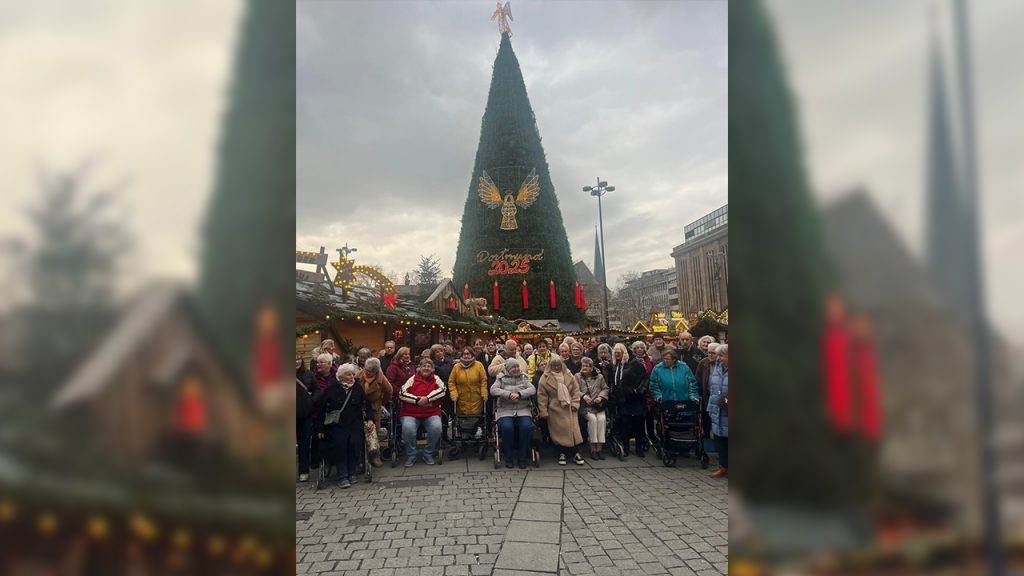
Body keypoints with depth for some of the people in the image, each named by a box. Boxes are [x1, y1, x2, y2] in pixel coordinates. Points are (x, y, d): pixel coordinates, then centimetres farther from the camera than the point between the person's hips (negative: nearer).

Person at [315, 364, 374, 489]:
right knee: (340, 446, -17)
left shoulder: (358, 388, 8)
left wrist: (370, 419, 1)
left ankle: (351, 473, 1)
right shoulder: (332, 389, 0)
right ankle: (342, 477, -6)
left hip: (355, 424, 2)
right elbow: (322, 409, 2)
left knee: (354, 444, -16)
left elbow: (366, 404, 15)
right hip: (337, 425, -1)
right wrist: (320, 428, 1)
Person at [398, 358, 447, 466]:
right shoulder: (413, 379, 7)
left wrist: (427, 398, -16)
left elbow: (442, 390, -7)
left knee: (436, 427, -27)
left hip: (431, 413, 1)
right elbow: (402, 394, -2)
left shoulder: (435, 378, 10)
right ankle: (411, 456, -4)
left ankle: (428, 455, -4)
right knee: (408, 428, -29)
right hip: (411, 413, -1)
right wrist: (417, 400, -13)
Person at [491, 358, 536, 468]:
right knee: (507, 427, -30)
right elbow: (493, 390, -8)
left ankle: (522, 458, -10)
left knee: (526, 427, -26)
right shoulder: (501, 378, 8)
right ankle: (508, 458, -11)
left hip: (523, 410, 2)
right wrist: (509, 394, -20)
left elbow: (532, 389, 0)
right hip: (505, 410, -2)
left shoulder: (523, 377, 14)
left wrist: (519, 394, -17)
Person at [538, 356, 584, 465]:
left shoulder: (569, 376, 6)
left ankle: (575, 453, 9)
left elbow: (575, 390, 8)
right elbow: (542, 396, -4)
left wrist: (575, 404, -4)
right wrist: (543, 412, -8)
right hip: (555, 410, -2)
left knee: (573, 430, -1)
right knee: (558, 431, -2)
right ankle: (562, 454, 11)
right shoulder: (545, 378, -2)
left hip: (569, 409, 2)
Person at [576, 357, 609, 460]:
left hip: (598, 405, 2)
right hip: (585, 406, -2)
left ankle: (599, 448, -21)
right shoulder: (577, 377, 5)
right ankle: (593, 448, -21)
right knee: (592, 418, -28)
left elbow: (605, 389, 13)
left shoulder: (599, 377, 10)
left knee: (602, 419, -26)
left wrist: (600, 396, -5)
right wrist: (584, 396, -20)